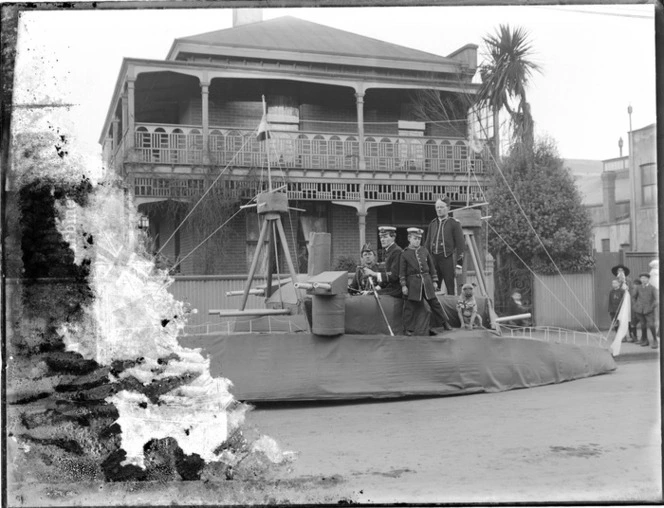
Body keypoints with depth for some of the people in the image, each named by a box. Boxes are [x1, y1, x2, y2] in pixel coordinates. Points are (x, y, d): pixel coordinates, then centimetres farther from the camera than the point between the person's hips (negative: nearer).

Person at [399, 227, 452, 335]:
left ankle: (444, 323, 19)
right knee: (410, 306, -3)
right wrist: (403, 285, -7)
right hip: (413, 282, -3)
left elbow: (431, 266, 13)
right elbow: (402, 271, -1)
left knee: (434, 302, 8)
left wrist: (434, 281, 9)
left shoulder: (424, 251, 9)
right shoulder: (405, 254, -1)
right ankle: (409, 328, 5)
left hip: (426, 281, 3)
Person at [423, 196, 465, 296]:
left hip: (447, 259, -4)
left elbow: (460, 245, -2)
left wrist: (459, 265, -7)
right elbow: (427, 244, 19)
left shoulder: (454, 223, 1)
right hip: (433, 259, 4)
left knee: (450, 289, -2)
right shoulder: (432, 224, 15)